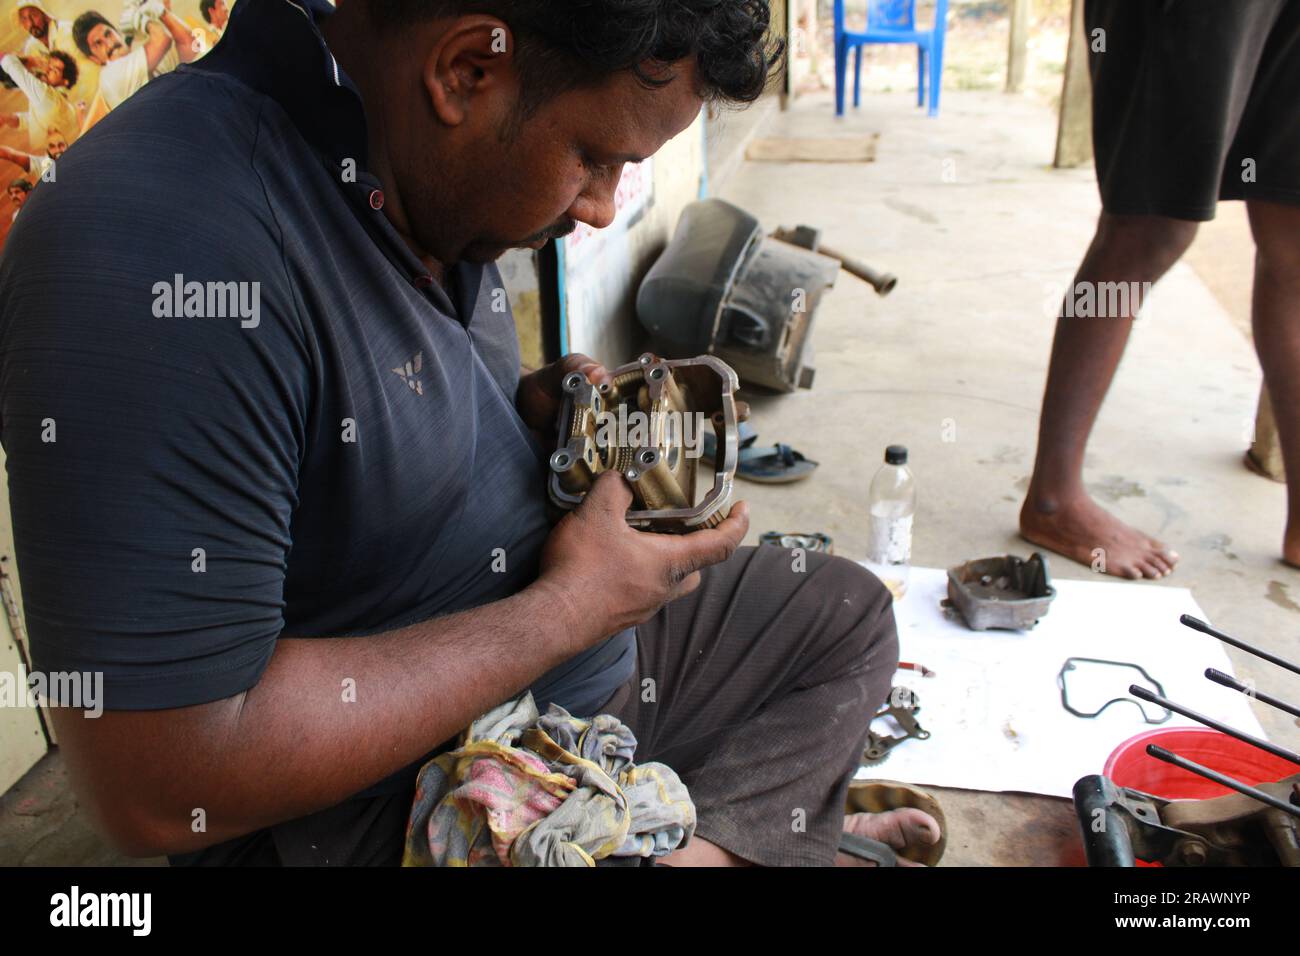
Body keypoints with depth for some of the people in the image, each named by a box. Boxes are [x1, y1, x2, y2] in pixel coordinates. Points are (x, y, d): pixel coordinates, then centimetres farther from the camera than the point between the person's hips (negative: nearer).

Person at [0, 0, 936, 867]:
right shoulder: (168, 250, -30)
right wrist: (569, 608, -22)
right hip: (385, 795, -8)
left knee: (847, 612, 14)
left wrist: (534, 407, -4)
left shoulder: (434, 162, -1)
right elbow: (163, 783, -30)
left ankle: (715, 840, 2)